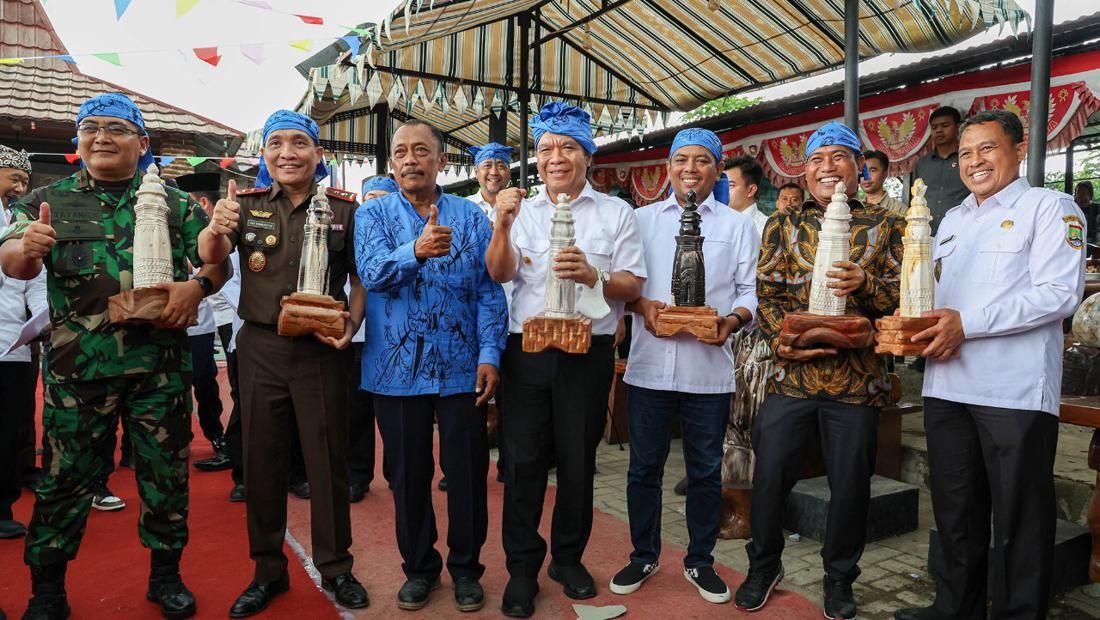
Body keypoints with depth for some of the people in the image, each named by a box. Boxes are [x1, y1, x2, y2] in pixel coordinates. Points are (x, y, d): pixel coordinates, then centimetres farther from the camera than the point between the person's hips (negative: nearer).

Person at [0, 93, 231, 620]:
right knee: (65, 478, 9)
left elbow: (218, 261, 6)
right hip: (76, 368, 0)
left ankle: (166, 575, 27)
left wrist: (198, 285, -17)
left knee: (166, 474, 9)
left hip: (160, 367, 1)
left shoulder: (174, 204, 7)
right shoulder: (49, 200, 7)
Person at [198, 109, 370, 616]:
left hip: (321, 350, -2)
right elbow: (210, 256, -12)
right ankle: (268, 570, 28)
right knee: (261, 460, 11)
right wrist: (215, 229, -34)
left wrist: (352, 322, -15)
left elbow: (362, 278, 4)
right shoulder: (248, 204, 4)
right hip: (260, 347, 2)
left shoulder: (344, 208, 0)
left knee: (327, 459, 6)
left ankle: (335, 567, 24)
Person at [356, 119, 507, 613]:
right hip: (398, 366, 0)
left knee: (467, 470, 7)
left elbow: (489, 292, 1)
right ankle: (419, 567, 31)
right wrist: (416, 252, -36)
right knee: (409, 473, 11)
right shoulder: (373, 215, 4)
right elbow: (373, 272, -16)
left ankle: (466, 566, 27)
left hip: (461, 366, 0)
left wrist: (489, 355, -9)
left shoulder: (471, 217, 5)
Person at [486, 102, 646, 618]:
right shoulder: (523, 211, 10)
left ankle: (568, 558, 30)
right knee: (523, 461, 3)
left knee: (577, 463, 10)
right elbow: (499, 274, -4)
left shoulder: (616, 213, 6)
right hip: (526, 349, 1)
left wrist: (593, 276, -20)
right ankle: (522, 568, 20)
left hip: (588, 354, 0)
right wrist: (501, 225, -20)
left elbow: (633, 285, -1)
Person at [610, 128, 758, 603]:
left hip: (709, 369, 0)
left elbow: (749, 289, 4)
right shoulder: (642, 219, 9)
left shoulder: (738, 225, 8)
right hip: (649, 365, 1)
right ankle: (643, 555, 28)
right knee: (644, 466, 9)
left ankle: (700, 561, 28)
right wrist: (641, 305, -12)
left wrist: (732, 320, -15)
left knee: (705, 471, 10)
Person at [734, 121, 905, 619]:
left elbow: (901, 296, 2)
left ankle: (839, 577, 31)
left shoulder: (886, 226, 7)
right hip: (791, 371, 1)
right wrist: (782, 340, -13)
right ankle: (764, 565, 28)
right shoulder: (783, 224, 10)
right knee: (770, 475, 4)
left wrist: (863, 284, -18)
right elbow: (767, 292, 4)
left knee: (850, 485, 8)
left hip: (858, 377, 0)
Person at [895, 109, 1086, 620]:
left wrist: (966, 324, -20)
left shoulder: (1049, 207, -1)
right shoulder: (951, 220, 20)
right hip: (946, 387, 7)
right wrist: (926, 329, 0)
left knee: (1019, 520, 4)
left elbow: (1060, 293, -13)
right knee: (956, 511, 16)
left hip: (1015, 392, -6)